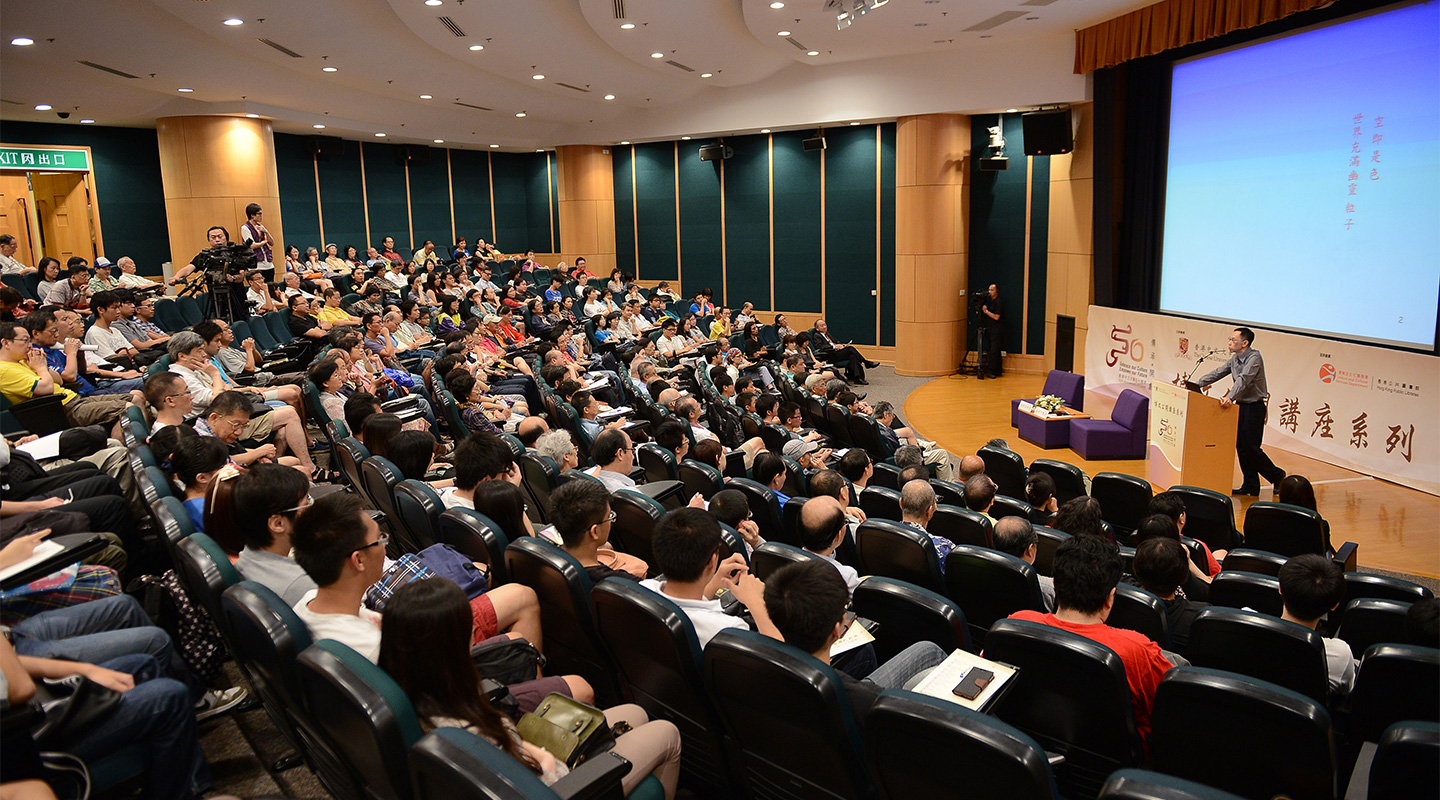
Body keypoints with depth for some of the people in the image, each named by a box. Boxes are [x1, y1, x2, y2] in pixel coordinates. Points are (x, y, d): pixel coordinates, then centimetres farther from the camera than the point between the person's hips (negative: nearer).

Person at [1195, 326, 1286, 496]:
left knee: (1251, 448, -5)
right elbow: (1218, 373, 13)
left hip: (1254, 407, -8)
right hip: (1240, 405, 8)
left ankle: (1277, 476, 17)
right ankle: (1250, 486, 13)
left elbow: (1243, 380, -30)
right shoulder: (1235, 359, 9)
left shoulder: (1254, 358, -17)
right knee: (1241, 446, 7)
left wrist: (1230, 397, -43)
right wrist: (1196, 384, 4)